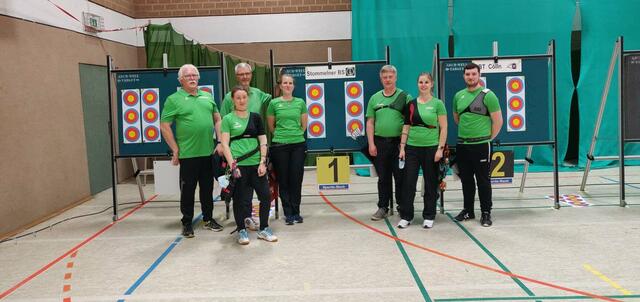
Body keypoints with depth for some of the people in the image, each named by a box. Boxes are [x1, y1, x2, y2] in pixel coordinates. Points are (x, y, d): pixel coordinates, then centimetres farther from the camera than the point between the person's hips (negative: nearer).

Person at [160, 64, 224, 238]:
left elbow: (217, 119, 17)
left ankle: (208, 219, 28)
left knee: (207, 188, 14)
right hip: (188, 154, -4)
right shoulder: (174, 100, -4)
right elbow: (164, 127, -6)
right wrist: (175, 150, -8)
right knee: (188, 189, 5)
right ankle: (187, 223, 18)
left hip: (208, 152, 5)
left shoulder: (207, 97, 12)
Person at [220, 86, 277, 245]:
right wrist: (232, 165, -12)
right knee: (241, 199, 2)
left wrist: (262, 162, 0)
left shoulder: (255, 117, 13)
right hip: (238, 165, -3)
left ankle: (264, 229, 17)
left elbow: (263, 142, 11)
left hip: (255, 164, 3)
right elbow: (225, 144, -3)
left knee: (266, 195, 1)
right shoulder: (228, 119, 4)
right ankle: (241, 231, 18)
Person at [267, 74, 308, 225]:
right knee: (283, 180, 3)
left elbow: (304, 125, 12)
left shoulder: (300, 102, 5)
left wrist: (295, 134, 11)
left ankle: (296, 212, 13)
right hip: (279, 146, -1)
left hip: (298, 144, 1)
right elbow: (270, 126, 9)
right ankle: (288, 213, 12)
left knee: (296, 179, 2)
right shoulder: (274, 103, 1)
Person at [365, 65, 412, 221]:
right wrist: (371, 144, 0)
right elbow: (370, 122, 8)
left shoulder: (405, 96, 0)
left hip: (399, 142, -3)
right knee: (383, 178, 10)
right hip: (380, 142, 3)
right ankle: (383, 208, 19)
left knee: (400, 177, 3)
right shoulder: (375, 98, 9)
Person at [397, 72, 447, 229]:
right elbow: (406, 127, 10)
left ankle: (429, 216, 18)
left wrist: (440, 148, -9)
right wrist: (402, 147, 4)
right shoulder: (411, 104, 8)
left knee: (430, 184, 6)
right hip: (412, 148, 2)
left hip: (431, 148, -2)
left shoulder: (437, 104, -1)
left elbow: (443, 128, -2)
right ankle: (406, 216, 12)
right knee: (408, 182, 2)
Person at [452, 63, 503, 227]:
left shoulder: (487, 95, -8)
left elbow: (498, 121, -7)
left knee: (483, 180, 1)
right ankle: (468, 210, 25)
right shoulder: (458, 96, 8)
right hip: (462, 145, 5)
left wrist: (488, 138, -2)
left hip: (481, 145, -5)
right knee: (466, 180, 13)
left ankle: (486, 213, 12)